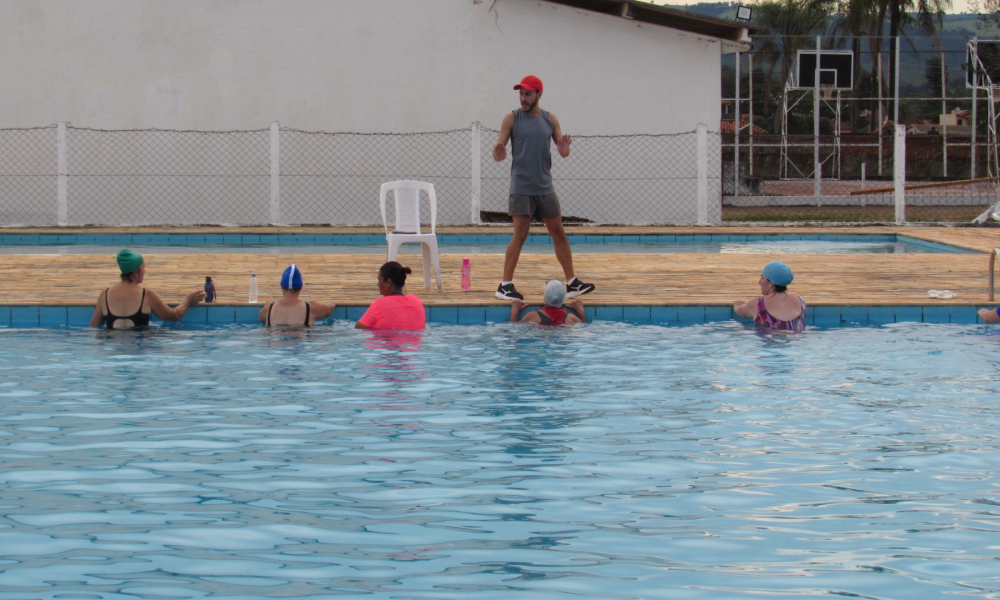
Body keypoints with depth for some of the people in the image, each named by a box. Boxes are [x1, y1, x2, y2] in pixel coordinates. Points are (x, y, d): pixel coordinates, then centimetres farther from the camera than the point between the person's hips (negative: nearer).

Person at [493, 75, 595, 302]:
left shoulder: (550, 119, 10)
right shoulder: (512, 119, 0)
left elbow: (563, 152, 9)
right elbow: (498, 152, -4)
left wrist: (564, 148, -16)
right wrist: (498, 154, -28)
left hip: (545, 187, 4)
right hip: (521, 187, -4)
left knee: (559, 233, 5)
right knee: (520, 233, -9)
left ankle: (572, 283, 10)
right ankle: (505, 285, -5)